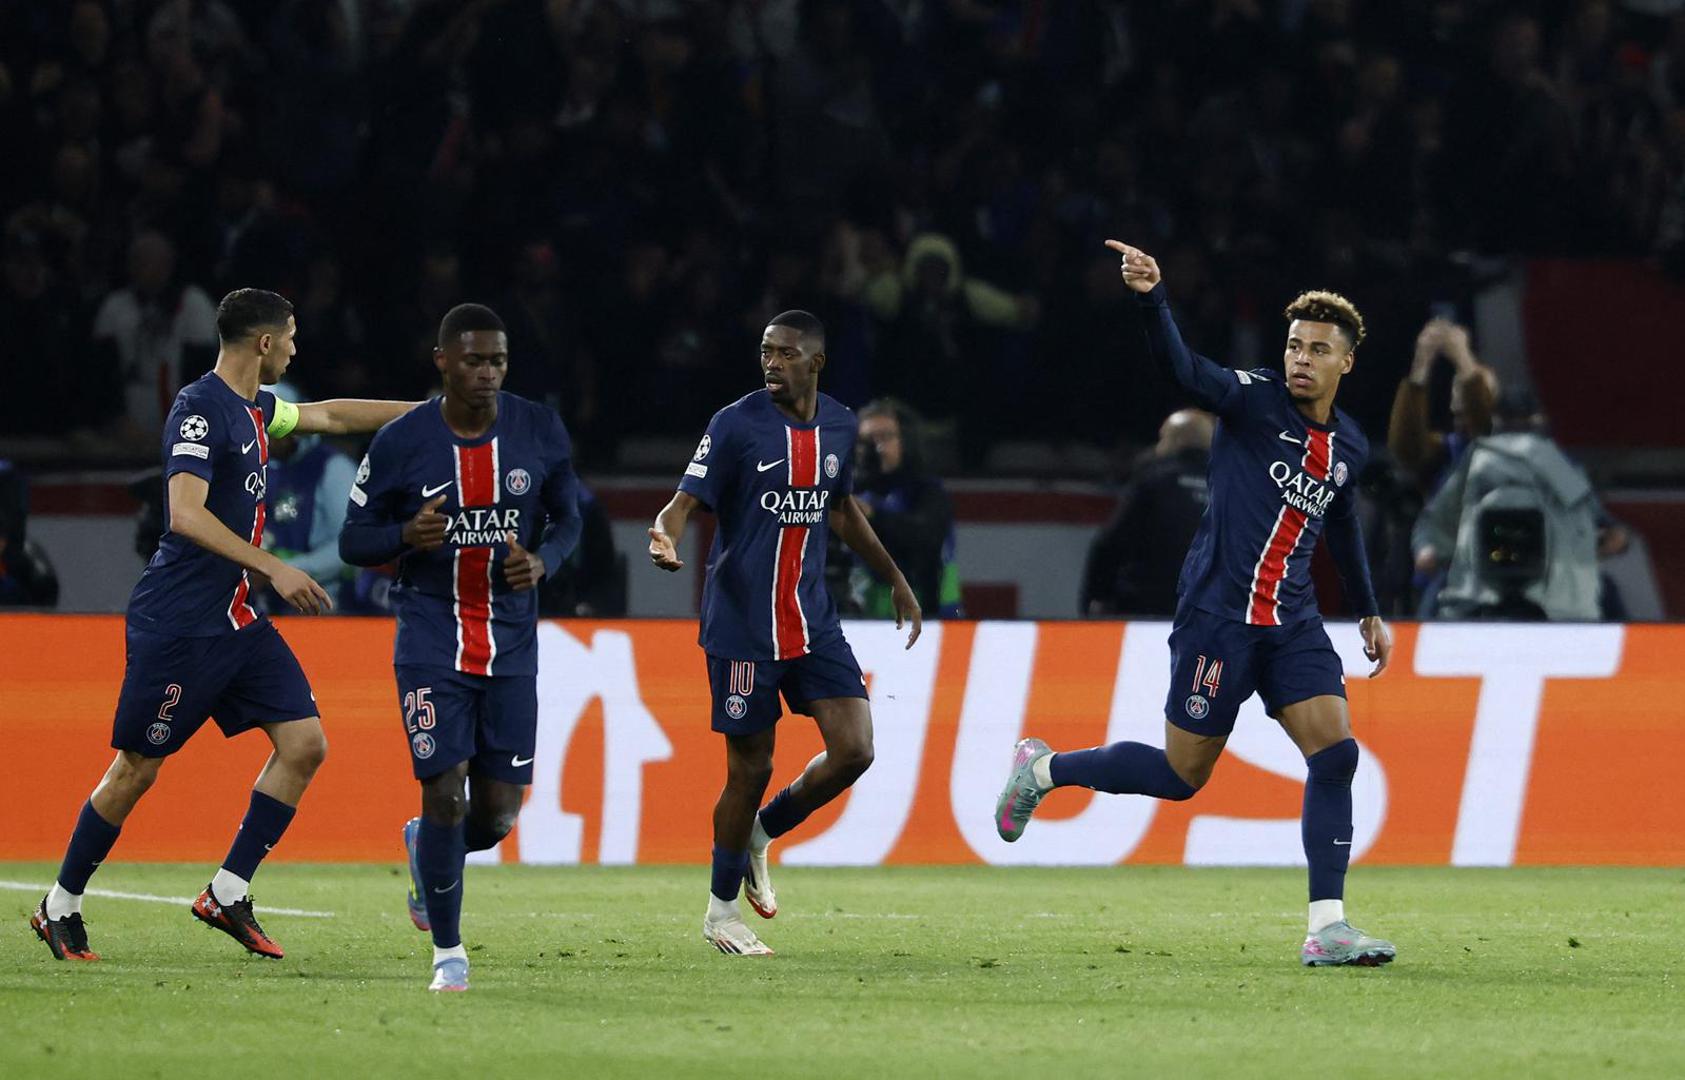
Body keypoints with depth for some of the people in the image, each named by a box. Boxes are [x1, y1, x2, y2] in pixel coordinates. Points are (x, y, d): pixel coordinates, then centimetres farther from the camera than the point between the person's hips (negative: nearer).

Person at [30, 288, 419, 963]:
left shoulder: (252, 409, 13)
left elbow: (332, 416, 31)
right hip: (177, 622, -9)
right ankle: (60, 908, 13)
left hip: (238, 623, 9)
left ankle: (227, 894, 5)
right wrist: (274, 569, -29)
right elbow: (185, 514, -26)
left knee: (304, 743, -2)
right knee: (138, 769, -1)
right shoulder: (199, 410, -15)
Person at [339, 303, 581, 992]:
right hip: (431, 641, -3)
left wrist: (542, 560, -11)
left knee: (498, 812, 1)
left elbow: (567, 519, 12)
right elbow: (353, 541, 0)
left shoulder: (540, 433, -1)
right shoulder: (400, 444, -8)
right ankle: (447, 952, 6)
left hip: (511, 643, 3)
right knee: (446, 794, -11)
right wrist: (407, 536, -22)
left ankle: (425, 845, 37)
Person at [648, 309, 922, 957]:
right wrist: (665, 537, -38)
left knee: (854, 749, -7)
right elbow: (686, 501, -15)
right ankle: (721, 910, 17)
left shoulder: (839, 428, 7)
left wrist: (895, 581, 30)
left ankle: (761, 833, 20)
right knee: (751, 768, -1)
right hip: (741, 628, -5)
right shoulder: (736, 424, -10)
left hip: (812, 621, 5)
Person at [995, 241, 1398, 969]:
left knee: (1335, 753, -12)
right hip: (1218, 615, -5)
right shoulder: (1253, 401, -7)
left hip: (1292, 622, 5)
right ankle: (1042, 769, 26)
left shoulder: (1349, 448, 11)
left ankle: (1326, 929, -11)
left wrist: (1368, 613, 36)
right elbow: (1183, 367, -26)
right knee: (1181, 775, 1)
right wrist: (1151, 298, -43)